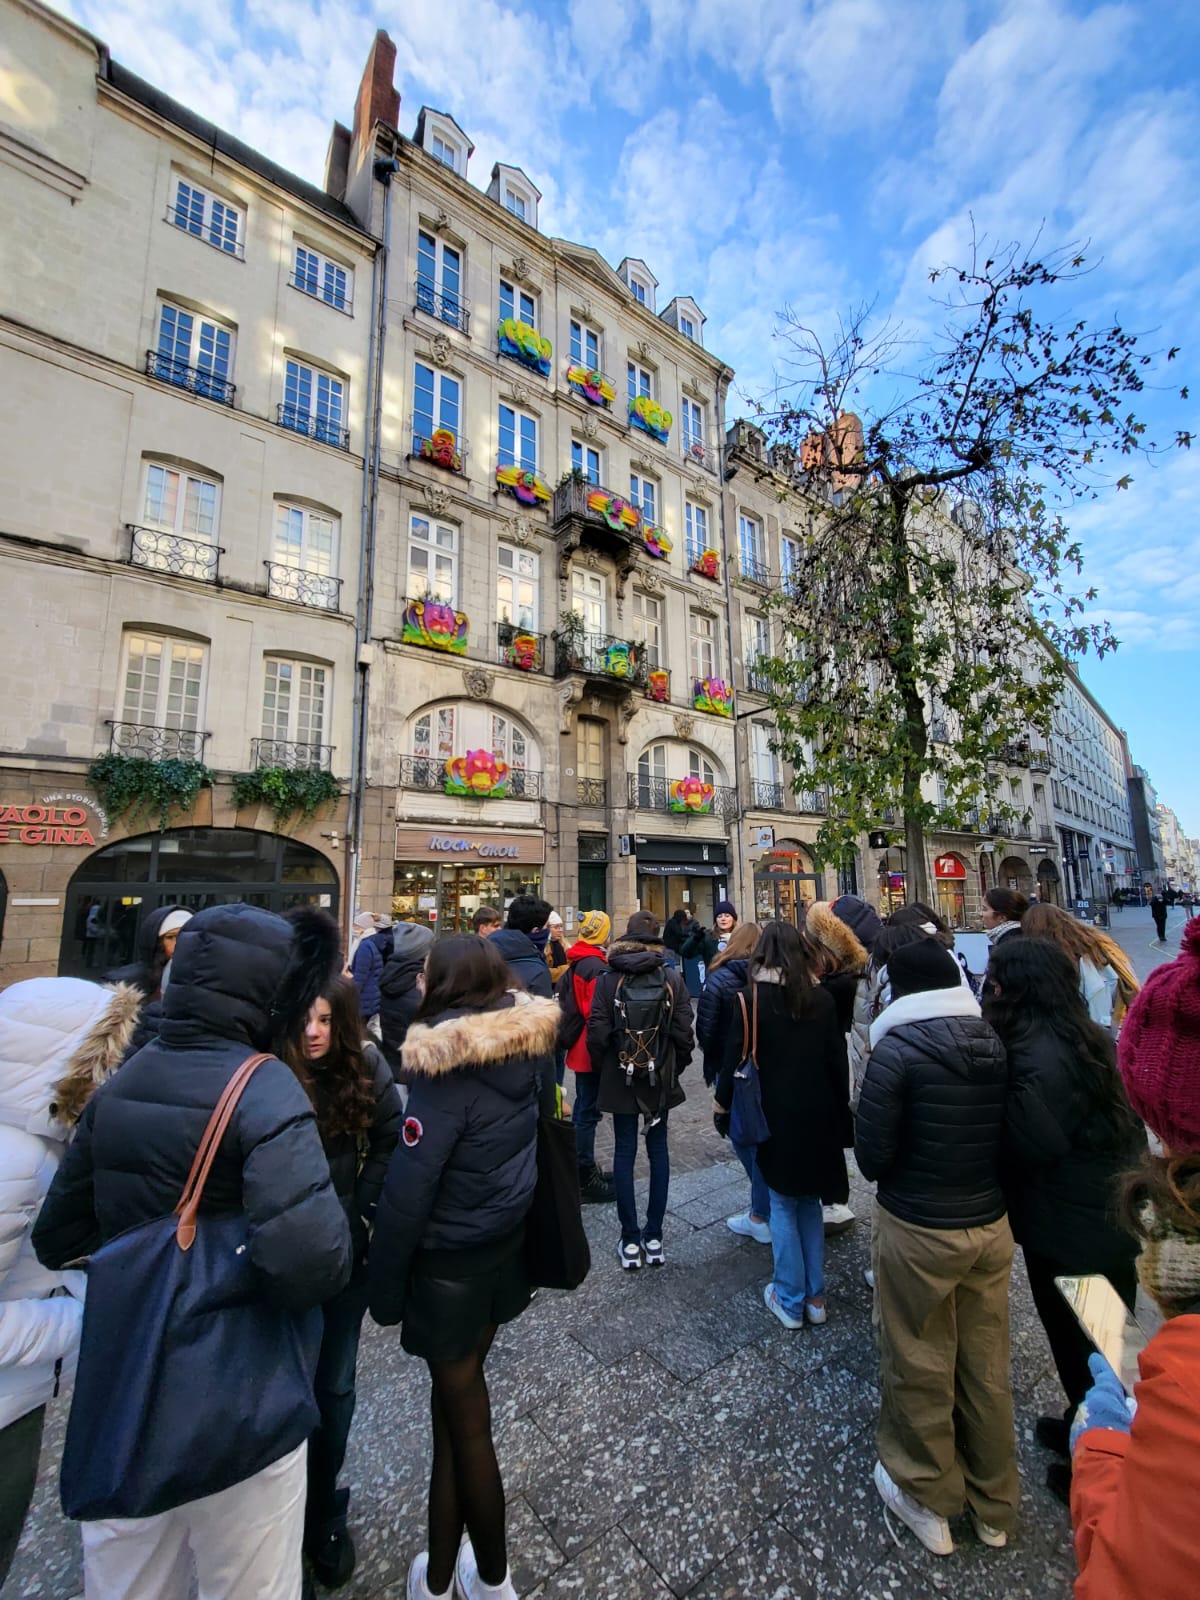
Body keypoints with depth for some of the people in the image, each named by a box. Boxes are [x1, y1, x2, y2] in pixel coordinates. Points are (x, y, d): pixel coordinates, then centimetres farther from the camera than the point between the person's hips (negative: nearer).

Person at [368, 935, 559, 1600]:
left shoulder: (447, 1065, -26)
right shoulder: (529, 1045, -7)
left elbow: (408, 1185, -23)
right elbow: (538, 1139, 3)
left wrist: (385, 1286, -10)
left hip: (451, 1263, -6)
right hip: (509, 1248, 6)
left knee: (465, 1419, 17)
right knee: (453, 1402, 24)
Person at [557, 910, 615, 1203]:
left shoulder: (576, 963, 9)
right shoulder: (595, 966, -22)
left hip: (579, 1047, 10)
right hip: (591, 1050, -10)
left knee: (582, 1109, 19)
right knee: (588, 1113, 1)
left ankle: (585, 1171, 32)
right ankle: (585, 1181, 12)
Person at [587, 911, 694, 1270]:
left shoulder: (608, 980, -11)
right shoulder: (672, 978, -9)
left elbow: (597, 1034, -12)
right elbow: (684, 1032, -9)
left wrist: (604, 1069, 5)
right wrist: (676, 1067, 7)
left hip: (620, 1078, -1)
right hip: (660, 1078, 1)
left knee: (624, 1152, 10)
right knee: (658, 1151, 14)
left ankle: (630, 1241, 18)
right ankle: (654, 1237, 22)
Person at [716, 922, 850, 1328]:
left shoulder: (752, 997, -12)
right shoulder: (822, 997, -2)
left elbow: (736, 1053, -9)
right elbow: (838, 1058, 2)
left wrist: (723, 1099, 6)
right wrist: (840, 1111, 11)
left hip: (775, 1115, -3)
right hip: (818, 1113, 3)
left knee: (783, 1206, 11)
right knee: (810, 1202, 19)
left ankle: (790, 1301, 21)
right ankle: (814, 1296, 27)